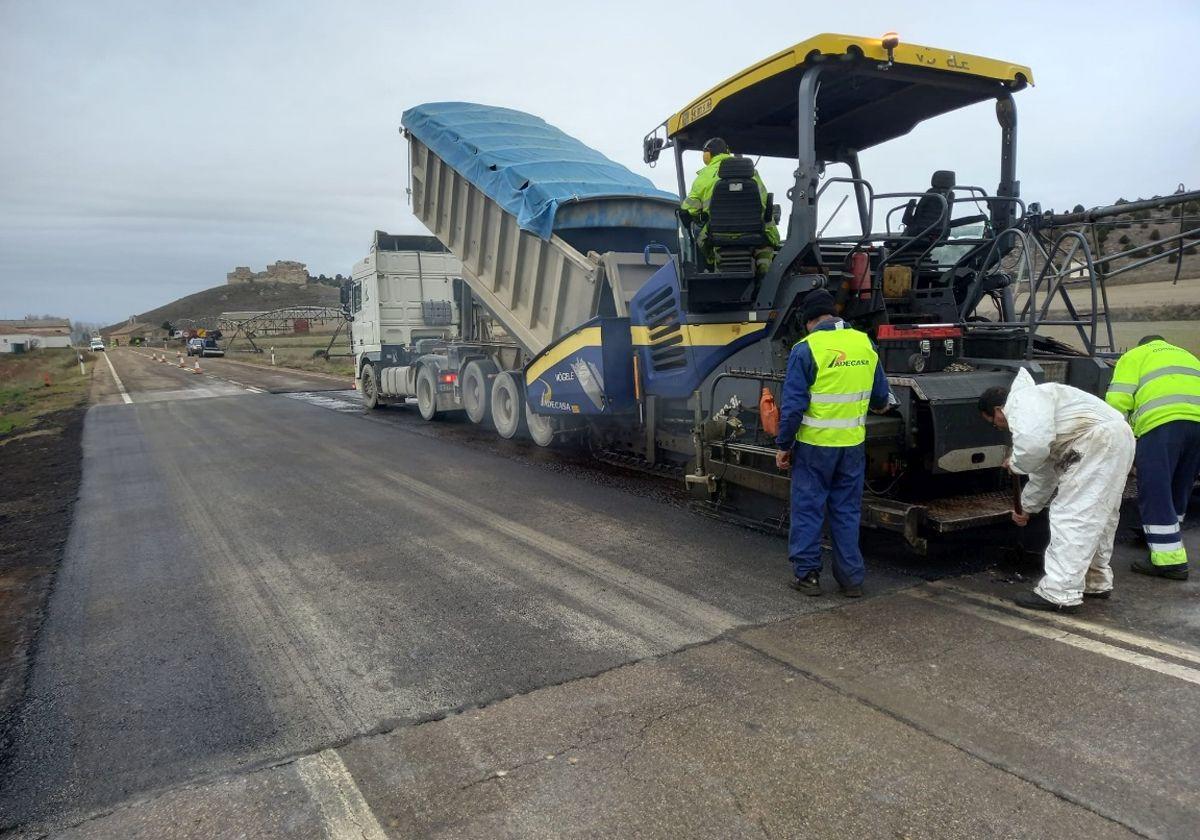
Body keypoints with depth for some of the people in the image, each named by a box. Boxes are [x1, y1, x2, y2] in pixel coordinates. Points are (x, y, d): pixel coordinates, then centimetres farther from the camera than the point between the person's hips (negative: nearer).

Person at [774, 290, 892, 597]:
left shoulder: (806, 349, -12)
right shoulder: (864, 343, 3)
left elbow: (793, 405, -13)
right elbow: (881, 396, 14)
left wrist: (783, 445, -4)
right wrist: (879, 405, 37)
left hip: (814, 444, -4)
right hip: (853, 444, 4)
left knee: (808, 509, 8)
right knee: (847, 511, 14)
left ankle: (807, 574, 15)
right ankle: (851, 577, 19)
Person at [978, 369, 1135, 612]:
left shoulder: (1021, 400, -6)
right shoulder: (1034, 412, 26)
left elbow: (1033, 444, -26)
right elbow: (1044, 472, 34)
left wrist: (1015, 463, -4)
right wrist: (1026, 507, 42)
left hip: (1100, 439, -11)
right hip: (1118, 437, 11)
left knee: (1070, 516, -8)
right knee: (1096, 515, 20)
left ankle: (1060, 594, -6)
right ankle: (1096, 581, 32)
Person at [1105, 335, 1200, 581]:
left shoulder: (1134, 356, 19)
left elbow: (1118, 400, 3)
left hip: (1163, 422, -6)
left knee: (1155, 495, -2)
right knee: (1179, 493, 18)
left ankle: (1169, 560, -4)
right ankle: (1168, 542, 31)